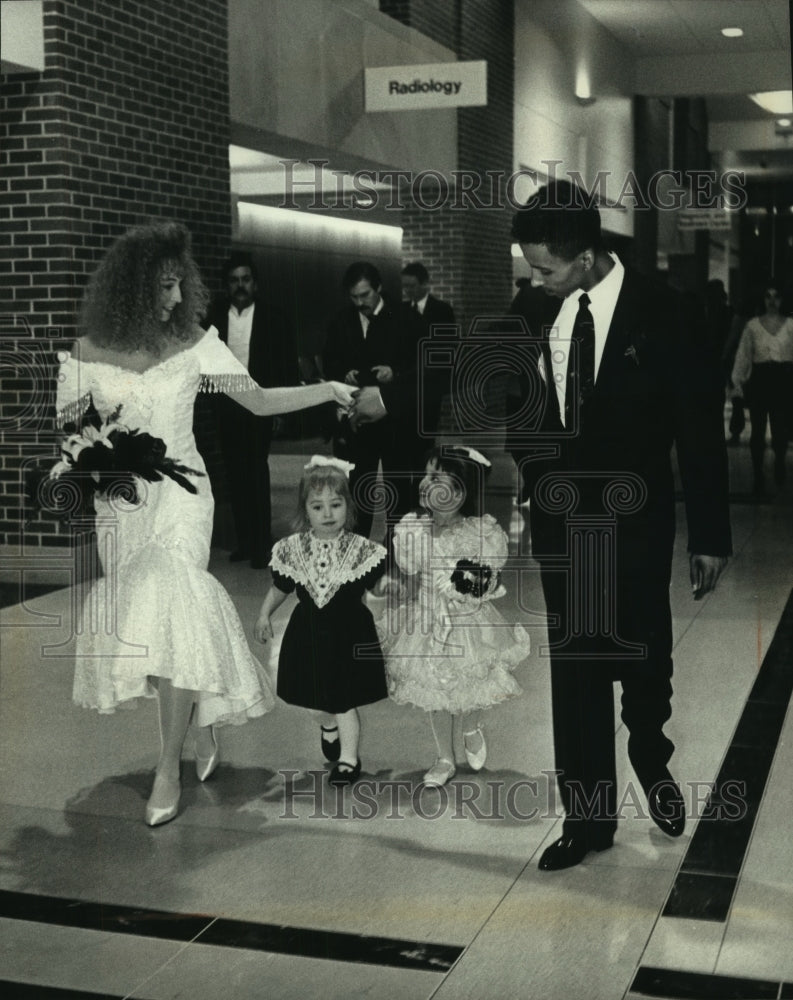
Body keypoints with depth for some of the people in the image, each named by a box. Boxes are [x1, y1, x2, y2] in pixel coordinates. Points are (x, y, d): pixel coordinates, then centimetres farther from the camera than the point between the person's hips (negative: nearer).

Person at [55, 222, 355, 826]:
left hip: (179, 496, -2)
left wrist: (327, 391, -8)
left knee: (172, 616, -16)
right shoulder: (88, 354, -1)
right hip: (120, 504, 2)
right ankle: (202, 727, 29)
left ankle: (170, 765, -8)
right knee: (131, 618, 6)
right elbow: (65, 429, 5)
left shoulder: (194, 344, -3)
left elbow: (260, 401, 1)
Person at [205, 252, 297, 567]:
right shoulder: (216, 312, 5)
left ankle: (261, 543, 0)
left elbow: (287, 361, -1)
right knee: (235, 473, 7)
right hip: (228, 403, 4)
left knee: (256, 470, -7)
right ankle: (243, 539, 16)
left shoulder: (271, 312, -3)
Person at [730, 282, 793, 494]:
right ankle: (758, 475, 19)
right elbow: (743, 354, 6)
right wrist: (737, 379, -1)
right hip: (760, 379, 1)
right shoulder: (753, 325, 6)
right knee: (758, 431, 5)